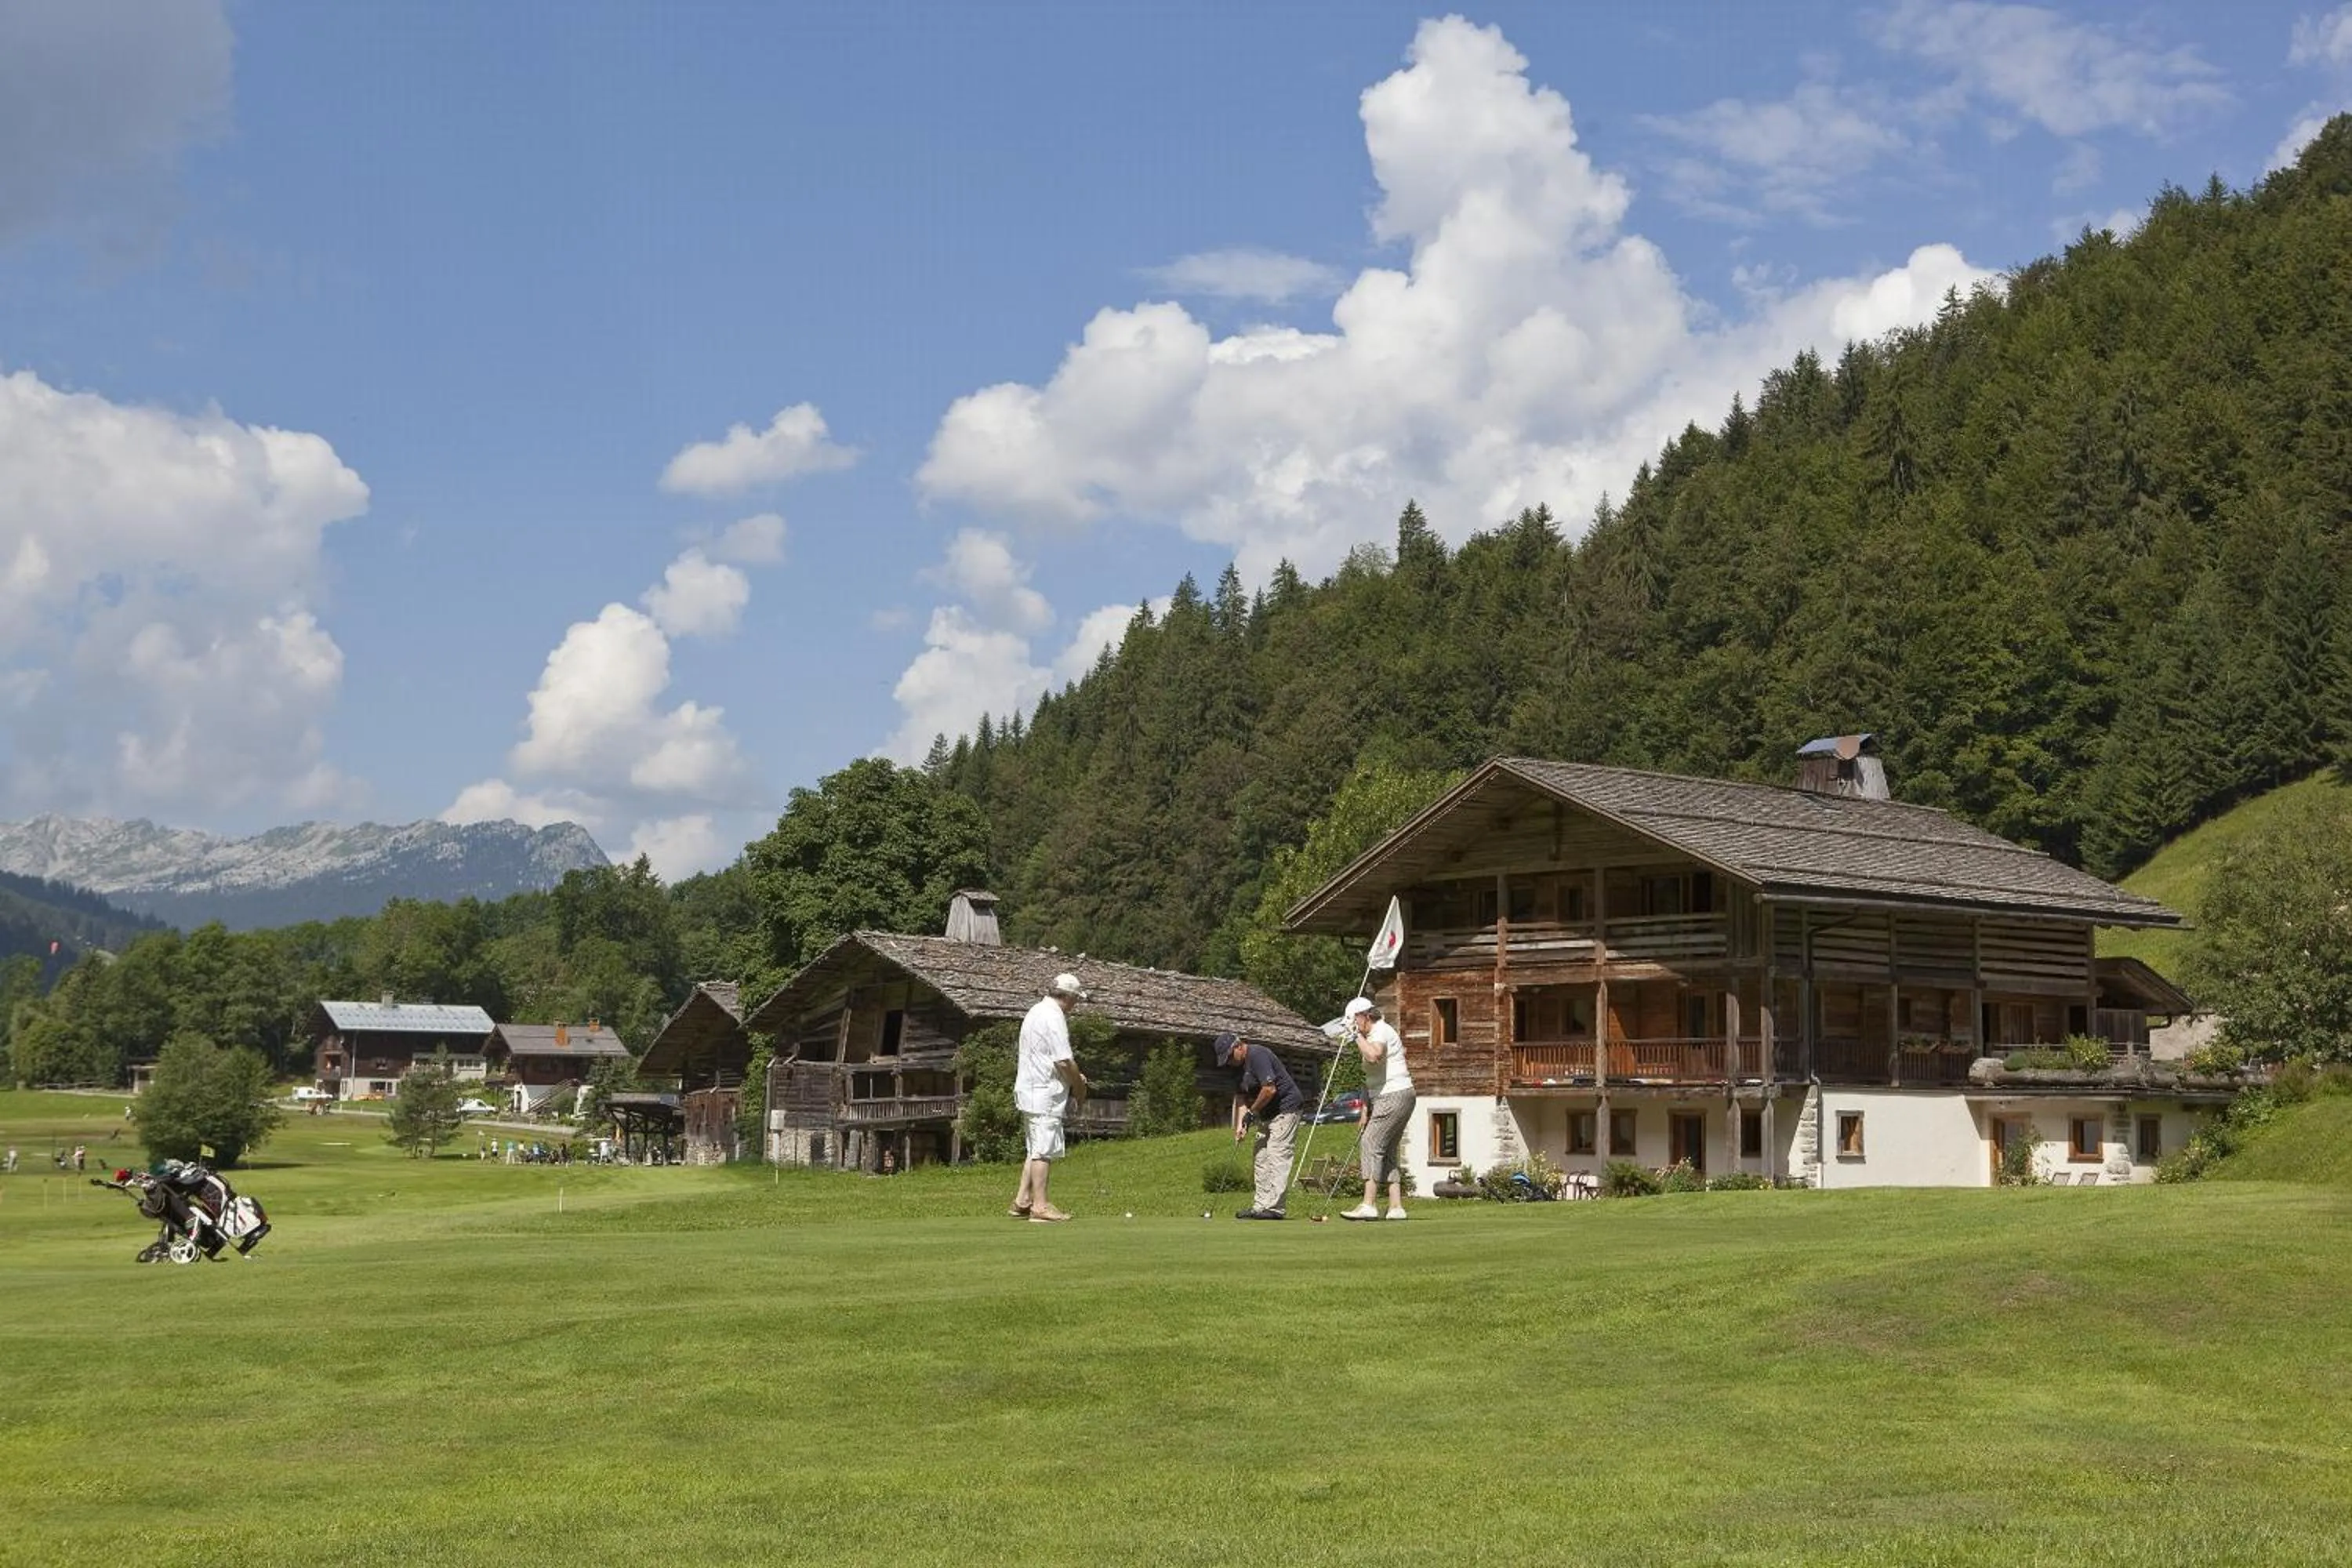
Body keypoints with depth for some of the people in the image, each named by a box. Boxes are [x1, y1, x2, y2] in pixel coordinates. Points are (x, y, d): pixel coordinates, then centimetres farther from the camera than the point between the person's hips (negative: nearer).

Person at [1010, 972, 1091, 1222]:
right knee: (1044, 1150, -7)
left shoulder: (1036, 1012, 17)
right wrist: (1079, 1086, -4)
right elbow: (1064, 1061, -20)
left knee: (1036, 1150, 15)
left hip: (1028, 1092, 10)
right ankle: (1040, 1206, -5)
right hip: (1044, 1096, -10)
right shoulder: (1054, 1018, -16)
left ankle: (1022, 1201, 15)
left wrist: (1073, 1076, 15)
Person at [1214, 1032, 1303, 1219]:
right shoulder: (1241, 1065, 12)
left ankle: (1274, 1208, -16)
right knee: (1260, 1158, 9)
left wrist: (1251, 1113, -13)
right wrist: (1240, 1124, -3)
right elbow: (1241, 1096, 11)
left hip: (1285, 1110, -11)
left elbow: (1270, 1089, -25)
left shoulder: (1257, 1055, -18)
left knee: (1277, 1157, -14)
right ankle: (1260, 1207, 12)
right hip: (1268, 1116, 11)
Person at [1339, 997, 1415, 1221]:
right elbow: (1370, 1080, 23)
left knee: (1372, 1145, -14)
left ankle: (1368, 1205, -19)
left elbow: (1373, 1056, -35)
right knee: (1387, 1152, 9)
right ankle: (1396, 1207, 7)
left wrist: (1358, 1035, -22)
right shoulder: (1372, 1036, 21)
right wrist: (1365, 1111, 18)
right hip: (1386, 1099, 11)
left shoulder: (1381, 1032, -11)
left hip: (1395, 1096, -11)